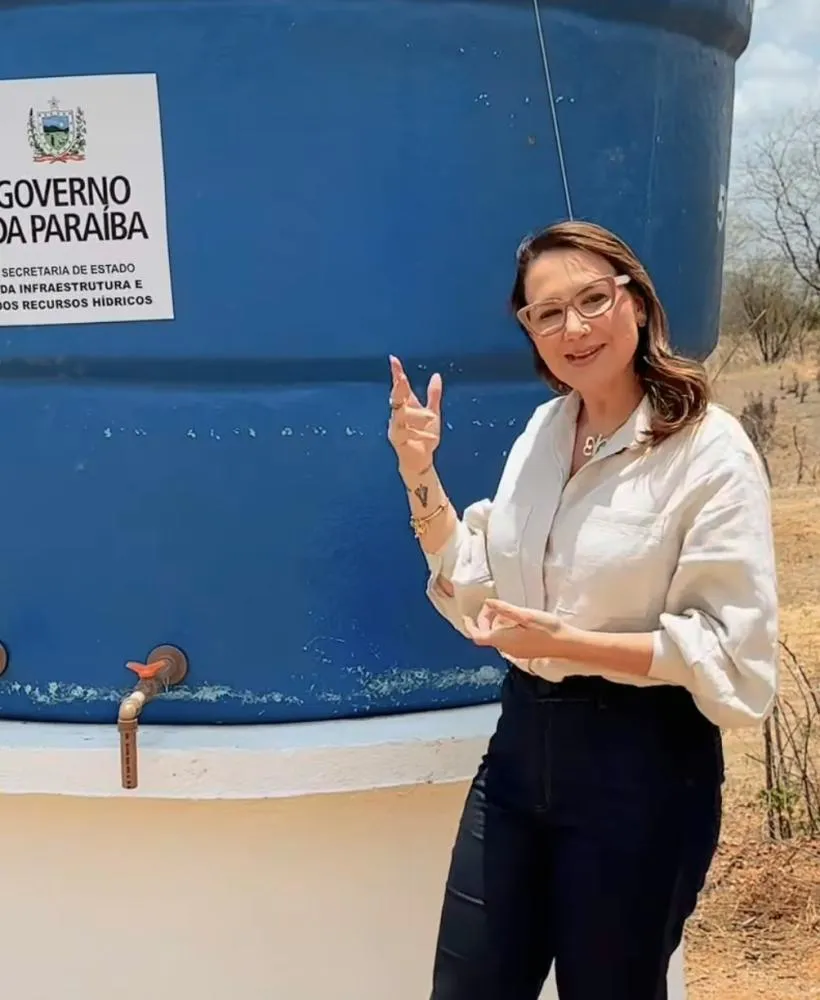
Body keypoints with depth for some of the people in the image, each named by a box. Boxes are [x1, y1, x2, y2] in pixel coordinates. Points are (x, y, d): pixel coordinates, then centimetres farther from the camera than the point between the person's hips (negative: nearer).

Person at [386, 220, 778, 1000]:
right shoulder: (543, 430, 6)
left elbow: (731, 651, -16)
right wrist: (419, 473, -2)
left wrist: (571, 644, -23)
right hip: (523, 740, 6)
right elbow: (477, 594, 8)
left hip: (643, 763, -6)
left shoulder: (709, 450, -14)